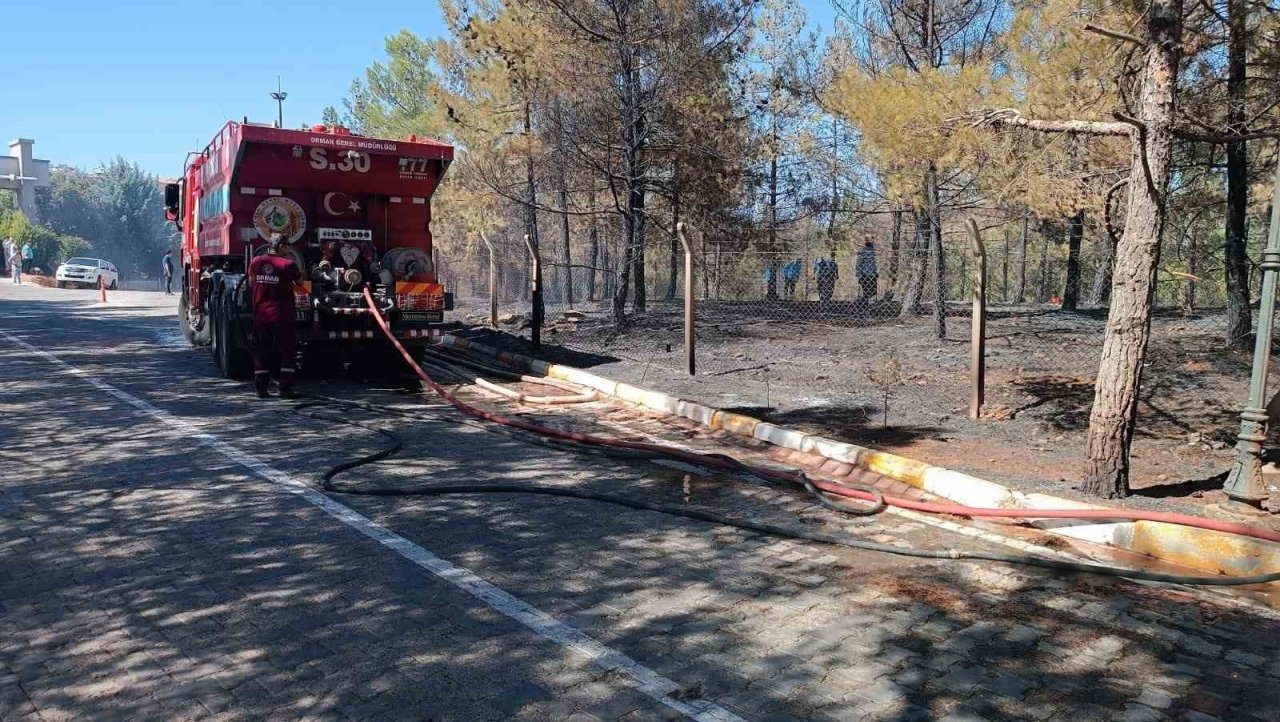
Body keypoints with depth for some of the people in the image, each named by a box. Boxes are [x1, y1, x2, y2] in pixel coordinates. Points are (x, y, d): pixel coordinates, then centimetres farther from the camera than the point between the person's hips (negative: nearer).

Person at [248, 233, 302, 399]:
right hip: (282, 316, -4)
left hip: (260, 315, 4)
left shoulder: (255, 262, 4)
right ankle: (285, 389, -1)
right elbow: (300, 281, 4)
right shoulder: (288, 264, -10)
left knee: (261, 353, 11)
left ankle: (261, 389, 11)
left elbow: (251, 284, 18)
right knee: (286, 353, 3)